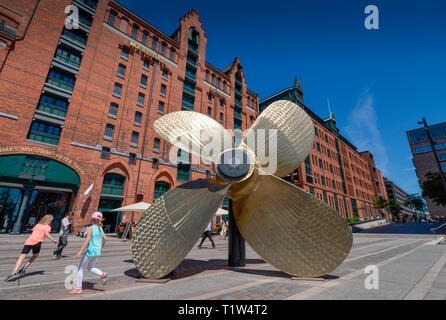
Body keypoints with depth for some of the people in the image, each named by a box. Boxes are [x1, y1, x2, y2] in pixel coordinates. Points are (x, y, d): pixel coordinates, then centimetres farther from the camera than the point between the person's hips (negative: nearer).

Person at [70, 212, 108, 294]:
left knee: (80, 267, 13)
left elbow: (87, 240, -20)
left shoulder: (90, 228, -11)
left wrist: (80, 252, -18)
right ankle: (103, 274, -1)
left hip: (90, 251, -7)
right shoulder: (100, 229, 8)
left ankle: (79, 288, 17)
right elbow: (105, 239, 11)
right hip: (97, 251, 7)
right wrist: (101, 248, 25)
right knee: (90, 268, 22)